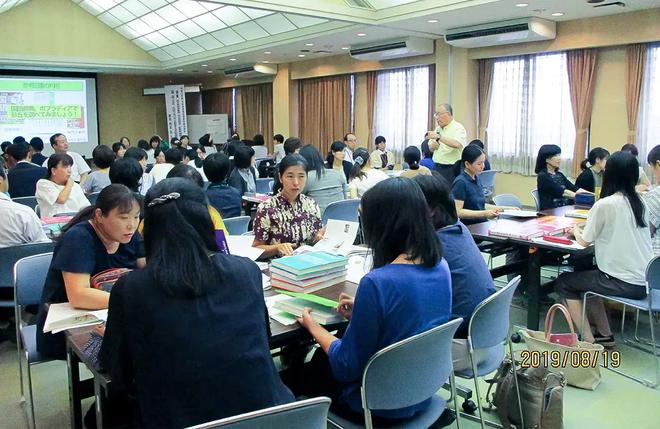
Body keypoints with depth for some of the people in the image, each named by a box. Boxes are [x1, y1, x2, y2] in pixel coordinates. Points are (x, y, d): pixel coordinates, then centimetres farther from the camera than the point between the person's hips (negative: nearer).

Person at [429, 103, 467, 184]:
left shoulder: (458, 128, -8)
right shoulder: (438, 129, 14)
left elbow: (456, 144, -28)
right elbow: (430, 148, 21)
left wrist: (438, 137, -29)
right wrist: (432, 146, -3)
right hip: (437, 168, 7)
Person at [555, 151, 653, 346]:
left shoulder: (605, 204, -16)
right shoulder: (639, 202, 5)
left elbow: (584, 241, -6)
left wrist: (576, 230, 13)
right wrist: (588, 225, 18)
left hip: (623, 282, -7)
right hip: (643, 281, 8)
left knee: (564, 282, 10)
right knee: (587, 276, 28)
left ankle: (588, 340, 7)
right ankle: (604, 334, 26)